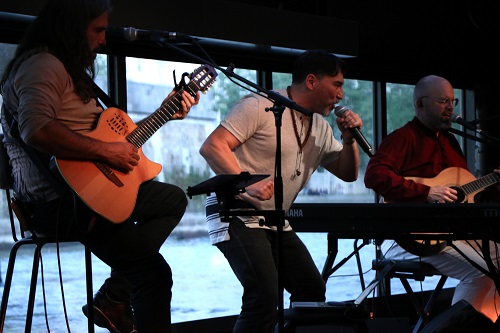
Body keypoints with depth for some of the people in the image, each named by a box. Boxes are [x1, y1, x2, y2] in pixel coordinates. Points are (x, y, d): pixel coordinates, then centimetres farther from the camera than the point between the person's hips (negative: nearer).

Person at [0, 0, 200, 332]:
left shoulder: (72, 69, 19)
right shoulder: (43, 65, -16)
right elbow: (36, 129, -33)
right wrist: (106, 150, -27)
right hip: (58, 201, -11)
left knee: (174, 199, 18)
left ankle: (113, 297, 5)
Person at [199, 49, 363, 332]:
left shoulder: (321, 129, 13)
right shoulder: (260, 107, -11)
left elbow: (348, 173, 20)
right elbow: (212, 146, -19)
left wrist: (350, 138, 1)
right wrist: (248, 184, -33)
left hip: (276, 222, 9)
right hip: (238, 214, -9)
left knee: (313, 290, 11)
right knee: (265, 296, -23)